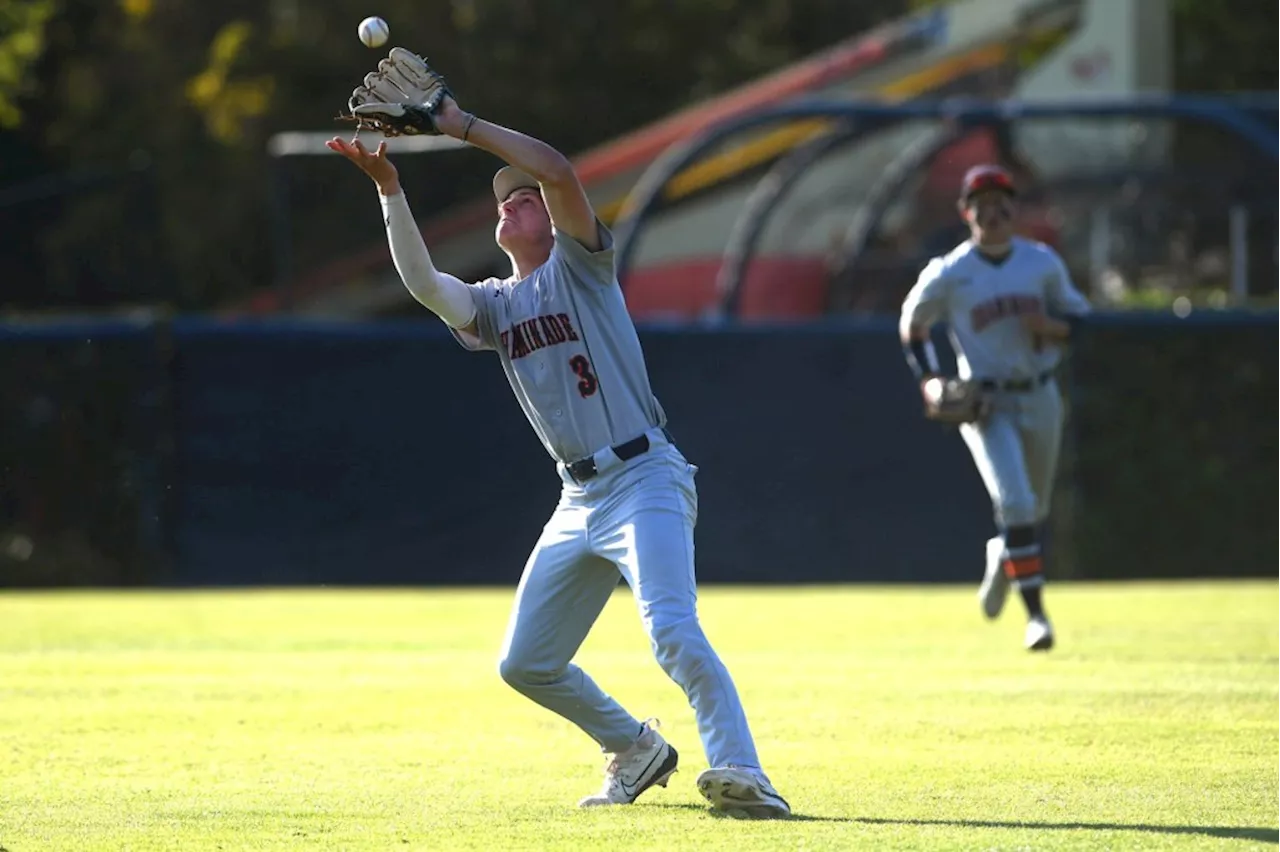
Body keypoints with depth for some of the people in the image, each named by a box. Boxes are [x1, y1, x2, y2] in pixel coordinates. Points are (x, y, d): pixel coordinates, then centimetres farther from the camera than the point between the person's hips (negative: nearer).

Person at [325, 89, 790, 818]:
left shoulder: (581, 264, 1)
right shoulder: (493, 305, 15)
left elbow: (558, 171, -16)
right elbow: (422, 281, -5)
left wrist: (463, 125, -14)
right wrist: (390, 190, -13)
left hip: (645, 481, -8)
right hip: (578, 502, 8)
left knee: (672, 630, -27)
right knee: (526, 664, 10)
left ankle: (739, 772, -32)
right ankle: (636, 751, 28)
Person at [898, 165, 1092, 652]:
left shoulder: (1043, 263, 1)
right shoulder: (948, 274, -6)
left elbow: (1078, 320, 8)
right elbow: (912, 325, 6)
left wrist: (1049, 326, -15)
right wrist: (929, 383, -6)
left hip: (1039, 397, 4)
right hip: (985, 403, -4)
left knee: (1033, 510, 16)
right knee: (1015, 503, -19)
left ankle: (1001, 557, 50)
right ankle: (1036, 613, -16)